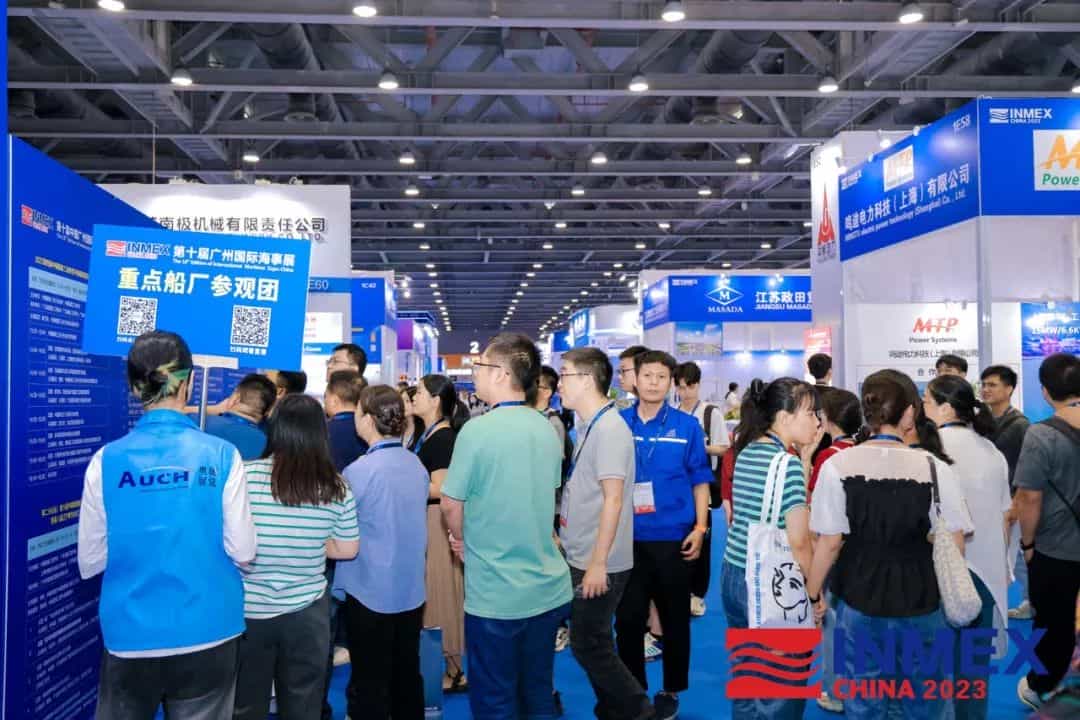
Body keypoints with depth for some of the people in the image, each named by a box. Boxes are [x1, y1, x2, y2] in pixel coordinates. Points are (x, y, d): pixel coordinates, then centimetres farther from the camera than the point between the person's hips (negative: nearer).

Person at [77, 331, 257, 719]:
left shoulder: (107, 460, -9)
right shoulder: (222, 455, -12)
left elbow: (90, 562, -1)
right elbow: (243, 552, -8)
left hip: (130, 637, 1)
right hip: (207, 634, -1)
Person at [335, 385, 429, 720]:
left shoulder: (359, 470, -18)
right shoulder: (417, 465, 0)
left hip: (370, 592, -6)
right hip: (411, 590, 6)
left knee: (369, 684, 8)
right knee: (407, 676, 18)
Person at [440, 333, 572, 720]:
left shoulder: (477, 429, -17)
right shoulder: (547, 429, 4)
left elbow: (451, 506, -9)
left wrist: (463, 540, 12)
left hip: (495, 593, -6)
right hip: (548, 588, 6)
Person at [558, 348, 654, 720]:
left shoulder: (609, 429, -18)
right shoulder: (590, 426, 9)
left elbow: (613, 499, -21)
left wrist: (597, 563, -21)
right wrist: (566, 537, 19)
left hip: (598, 563, -9)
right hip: (582, 557, 9)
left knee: (588, 644, 0)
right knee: (593, 641, 16)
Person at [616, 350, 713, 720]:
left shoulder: (687, 425, -4)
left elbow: (699, 479, 1)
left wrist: (700, 527, -5)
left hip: (673, 537, 0)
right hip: (627, 537, 1)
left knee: (674, 618, 13)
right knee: (628, 617, 9)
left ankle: (671, 690, 32)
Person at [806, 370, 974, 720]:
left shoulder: (838, 465, -11)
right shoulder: (935, 467, -11)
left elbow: (829, 544, -8)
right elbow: (955, 545, -5)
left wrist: (811, 595, 5)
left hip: (859, 599, 0)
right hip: (921, 600, 1)